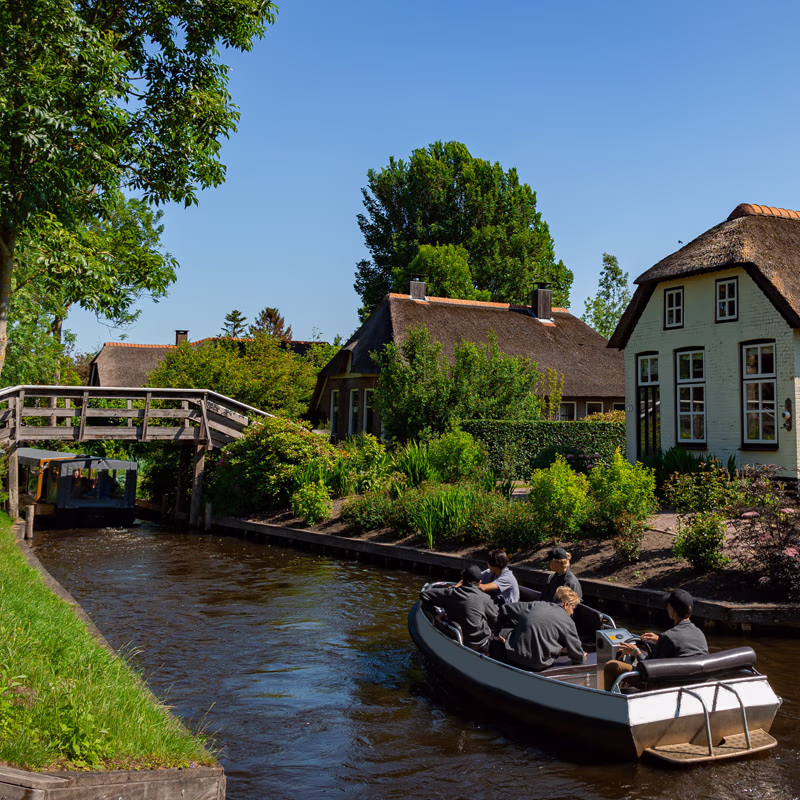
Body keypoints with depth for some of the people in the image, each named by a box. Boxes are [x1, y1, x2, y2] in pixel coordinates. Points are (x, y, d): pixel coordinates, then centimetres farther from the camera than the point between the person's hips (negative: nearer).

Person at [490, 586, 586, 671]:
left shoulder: (535, 605, 11)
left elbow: (506, 609, 18)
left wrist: (497, 633, 29)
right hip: (536, 665, -3)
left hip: (513, 654, 3)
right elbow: (576, 654, 5)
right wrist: (581, 658, 30)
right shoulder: (567, 622, 0)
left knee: (495, 644, 30)